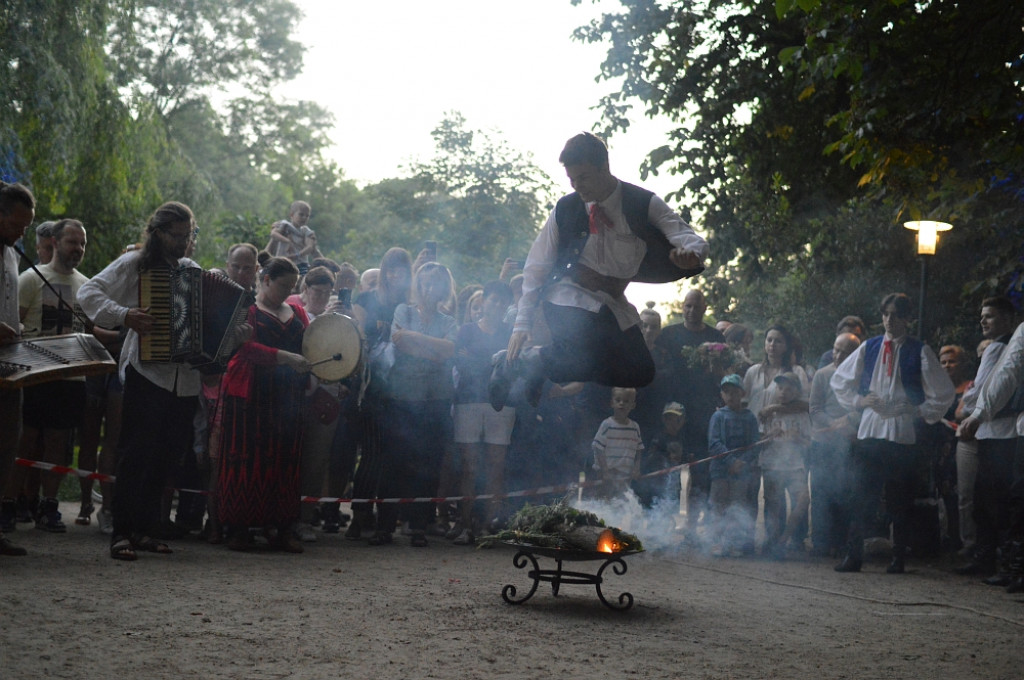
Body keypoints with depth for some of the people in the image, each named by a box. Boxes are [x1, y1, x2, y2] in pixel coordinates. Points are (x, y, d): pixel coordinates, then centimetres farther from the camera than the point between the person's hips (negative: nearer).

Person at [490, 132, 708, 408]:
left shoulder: (644, 204, -8)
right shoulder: (566, 209, -6)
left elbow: (689, 237, -20)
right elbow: (536, 267, 0)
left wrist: (691, 251, -46)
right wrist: (522, 323, -4)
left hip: (613, 303, 3)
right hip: (569, 298, -3)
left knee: (640, 373, -6)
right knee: (584, 353, -30)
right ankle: (514, 361, -3)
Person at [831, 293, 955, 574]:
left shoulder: (920, 352, 2)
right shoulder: (869, 348, 11)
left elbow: (944, 393, 5)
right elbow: (839, 380, 19)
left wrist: (919, 411, -3)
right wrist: (860, 400, 5)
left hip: (904, 433, -2)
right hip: (870, 432, 2)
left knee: (900, 502, 3)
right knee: (862, 497, -1)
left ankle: (898, 558, 12)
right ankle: (853, 554, 3)